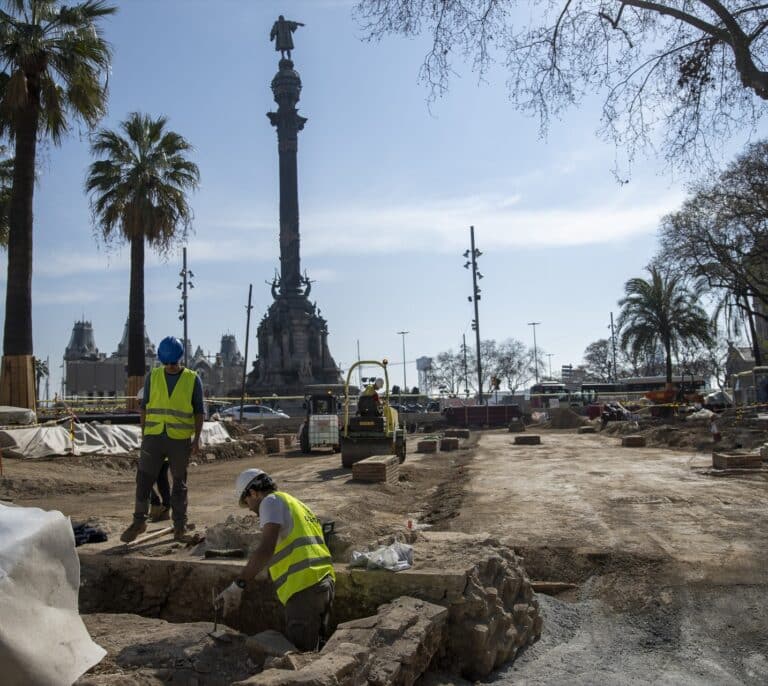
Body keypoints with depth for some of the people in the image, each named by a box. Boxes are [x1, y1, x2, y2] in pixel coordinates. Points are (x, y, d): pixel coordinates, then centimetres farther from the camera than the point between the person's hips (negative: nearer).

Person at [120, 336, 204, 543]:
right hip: (153, 438, 2)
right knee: (144, 479, 2)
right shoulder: (152, 376, 6)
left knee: (179, 483, 7)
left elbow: (198, 411, 2)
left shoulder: (193, 379, 0)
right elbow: (144, 407, 10)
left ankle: (180, 526, 16)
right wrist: (143, 434, 5)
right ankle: (139, 522, 18)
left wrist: (197, 439, -5)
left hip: (180, 439, -1)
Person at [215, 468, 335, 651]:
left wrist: (237, 586, -19)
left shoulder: (272, 501, -1)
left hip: (305, 588, -9)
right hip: (326, 582, 9)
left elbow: (266, 549, -17)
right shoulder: (298, 504, 26)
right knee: (314, 651, 14)